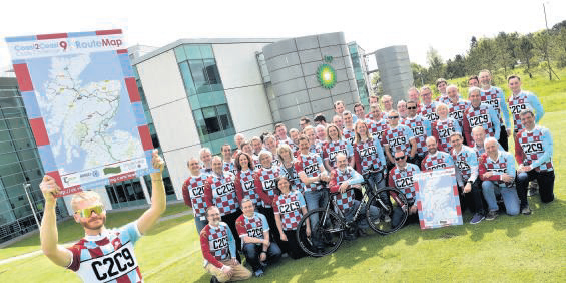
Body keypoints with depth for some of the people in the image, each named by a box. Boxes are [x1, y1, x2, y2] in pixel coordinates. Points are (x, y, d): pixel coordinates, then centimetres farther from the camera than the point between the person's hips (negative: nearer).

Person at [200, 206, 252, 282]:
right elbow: (206, 254, -18)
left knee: (247, 274, -7)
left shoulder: (224, 226, 3)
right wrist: (223, 267, -24)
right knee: (224, 276, -35)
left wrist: (233, 257, -1)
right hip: (212, 262, -6)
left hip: (227, 260, 6)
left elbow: (231, 241, 12)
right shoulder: (205, 233, -15)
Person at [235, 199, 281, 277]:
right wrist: (262, 241, -25)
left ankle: (262, 264, 6)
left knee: (277, 253, -23)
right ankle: (256, 268, -9)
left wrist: (264, 251, -15)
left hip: (262, 244, 2)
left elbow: (266, 235, -5)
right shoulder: (239, 221, -11)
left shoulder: (260, 216, -2)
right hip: (250, 245, -2)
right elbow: (246, 239, -18)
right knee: (249, 247, -38)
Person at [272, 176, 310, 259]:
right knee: (296, 255, 0)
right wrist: (281, 233, -4)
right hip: (287, 231, 0)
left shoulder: (297, 194, -1)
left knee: (305, 251, -1)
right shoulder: (276, 199, -2)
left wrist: (308, 227, -3)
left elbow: (304, 211, 0)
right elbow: (277, 218, 0)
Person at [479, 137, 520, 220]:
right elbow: (482, 176, -20)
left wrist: (492, 174, -25)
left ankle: (503, 199, 16)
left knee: (513, 212, -19)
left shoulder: (507, 157, -14)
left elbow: (511, 177, -22)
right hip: (494, 187, 2)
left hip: (508, 188, -1)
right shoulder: (483, 158, -10)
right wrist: (501, 177, -27)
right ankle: (493, 209, -14)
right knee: (486, 184, -34)